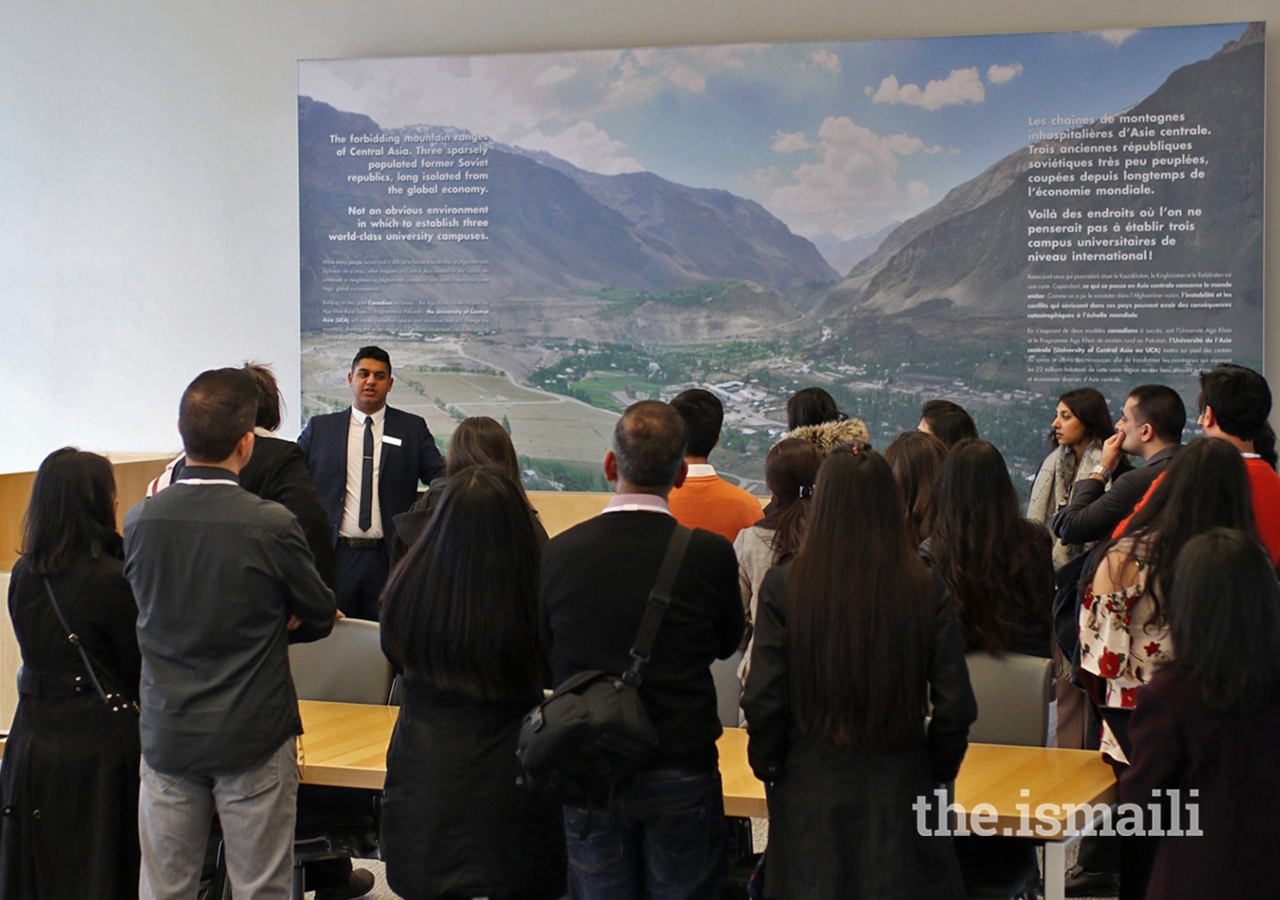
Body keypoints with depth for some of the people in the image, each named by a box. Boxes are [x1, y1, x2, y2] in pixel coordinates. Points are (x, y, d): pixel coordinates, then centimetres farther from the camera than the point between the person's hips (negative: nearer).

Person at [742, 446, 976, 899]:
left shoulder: (784, 585, -9)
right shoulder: (928, 589, -7)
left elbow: (764, 701, -8)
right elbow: (956, 705, -5)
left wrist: (767, 766, 8)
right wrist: (937, 769, 11)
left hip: (810, 792, 0)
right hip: (900, 789, 1)